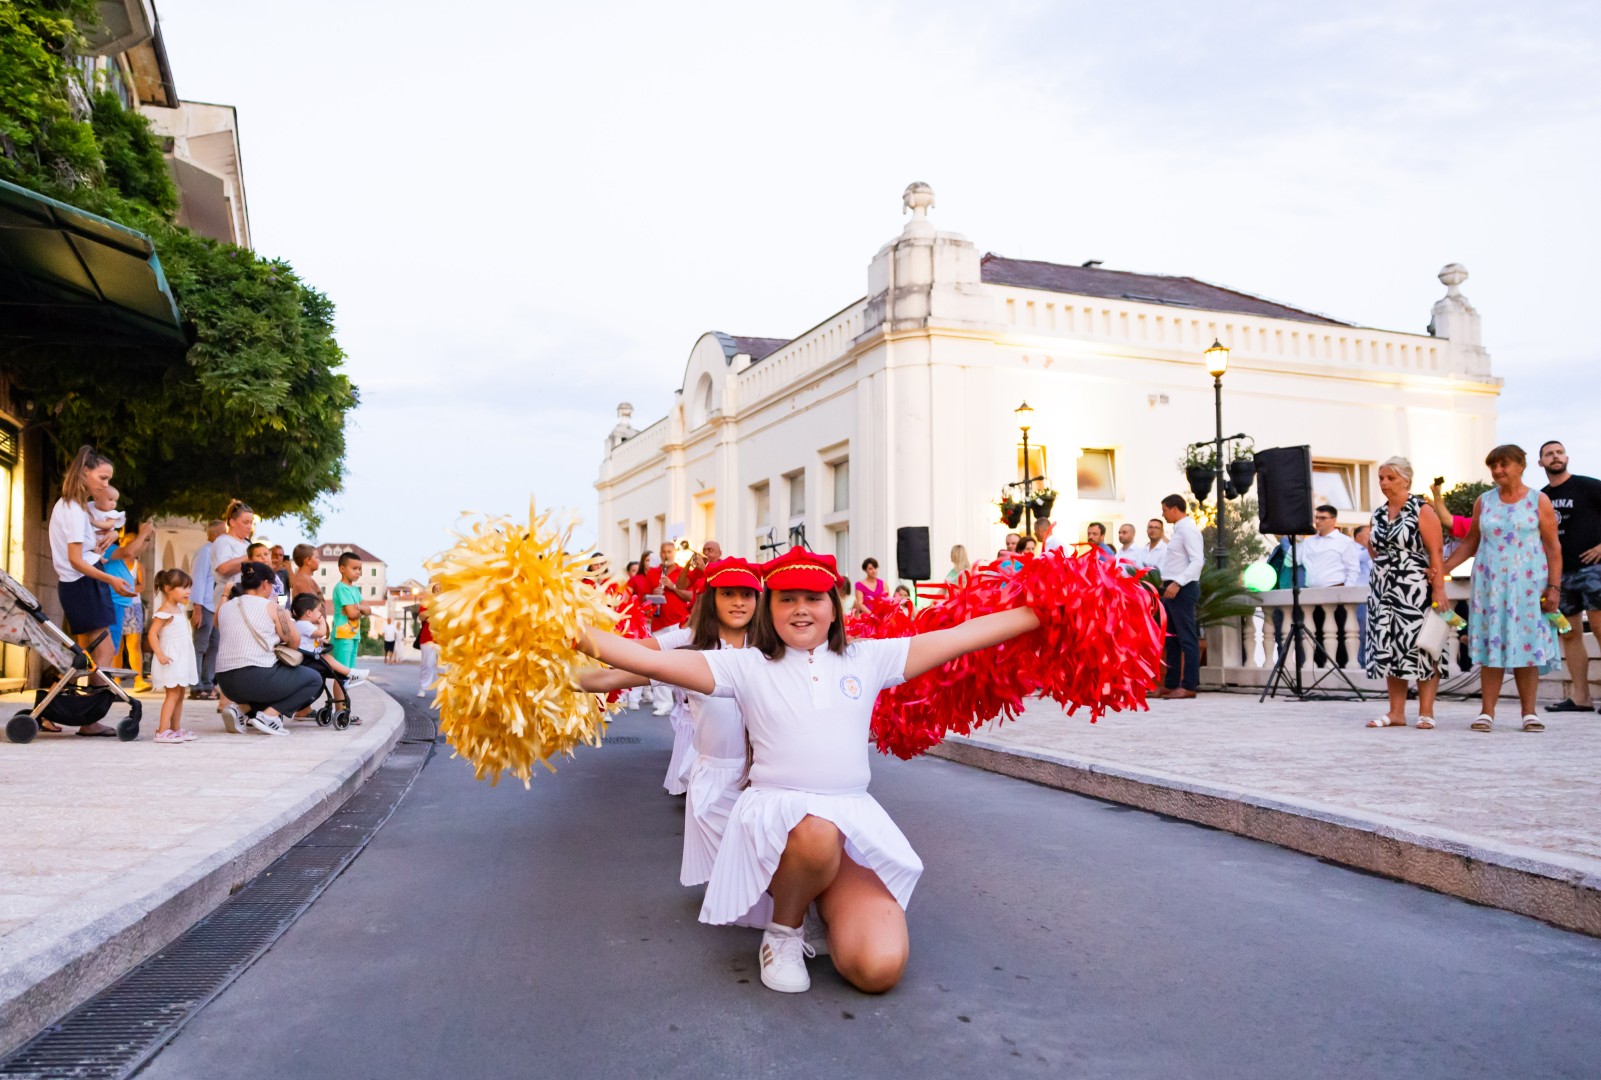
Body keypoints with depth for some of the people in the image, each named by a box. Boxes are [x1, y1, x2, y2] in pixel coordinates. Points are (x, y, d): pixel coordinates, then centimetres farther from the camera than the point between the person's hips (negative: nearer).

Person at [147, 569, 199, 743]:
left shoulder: (178, 609, 14)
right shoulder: (164, 612, -15)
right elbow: (152, 633, -21)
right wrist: (160, 655, -28)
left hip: (181, 660, 10)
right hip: (171, 660, -10)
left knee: (180, 694, 13)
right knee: (172, 694, -12)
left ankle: (175, 729, 20)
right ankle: (162, 731, -12)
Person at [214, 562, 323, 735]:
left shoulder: (224, 608, 13)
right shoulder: (271, 607, -4)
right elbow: (294, 643, 2)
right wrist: (284, 616, 18)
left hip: (226, 682, 7)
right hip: (257, 679, -7)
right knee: (314, 679, 11)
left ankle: (241, 710, 7)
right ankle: (269, 714, -6)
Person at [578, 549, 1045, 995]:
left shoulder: (868, 659, 9)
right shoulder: (748, 666, 3)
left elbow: (962, 635, 6)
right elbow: (653, 660, -6)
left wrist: (1037, 613, 3)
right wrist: (582, 636, -16)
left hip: (855, 817, 2)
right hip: (776, 810, -2)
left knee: (879, 967, -18)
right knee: (817, 833, -41)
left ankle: (828, 901, 17)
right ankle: (784, 930, -6)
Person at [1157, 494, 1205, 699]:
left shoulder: (1188, 529, -11)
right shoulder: (1178, 530, 18)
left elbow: (1197, 561, -20)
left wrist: (1177, 583, -25)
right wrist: (1167, 584, 15)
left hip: (1183, 589, -10)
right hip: (1172, 589, 10)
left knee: (1187, 638, -7)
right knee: (1172, 639, 10)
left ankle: (1189, 686, -6)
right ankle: (1171, 685, 14)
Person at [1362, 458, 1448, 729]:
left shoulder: (1422, 511, -4)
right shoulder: (1378, 514, 13)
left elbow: (1436, 553, -10)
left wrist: (1439, 589, -17)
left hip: (1416, 591, -6)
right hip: (1384, 590, 6)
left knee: (1420, 648, -4)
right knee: (1389, 650, 5)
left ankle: (1426, 712, 3)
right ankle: (1396, 712, 10)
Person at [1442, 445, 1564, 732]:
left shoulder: (1539, 501, 3)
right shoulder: (1483, 502, 9)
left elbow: (1553, 548, 1)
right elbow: (1470, 542, 13)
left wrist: (1554, 587, -6)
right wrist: (1443, 567, 2)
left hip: (1528, 585, -1)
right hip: (1490, 584, 2)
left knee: (1528, 646, -1)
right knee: (1491, 647, -1)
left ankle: (1529, 712, 7)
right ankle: (1486, 712, 1)